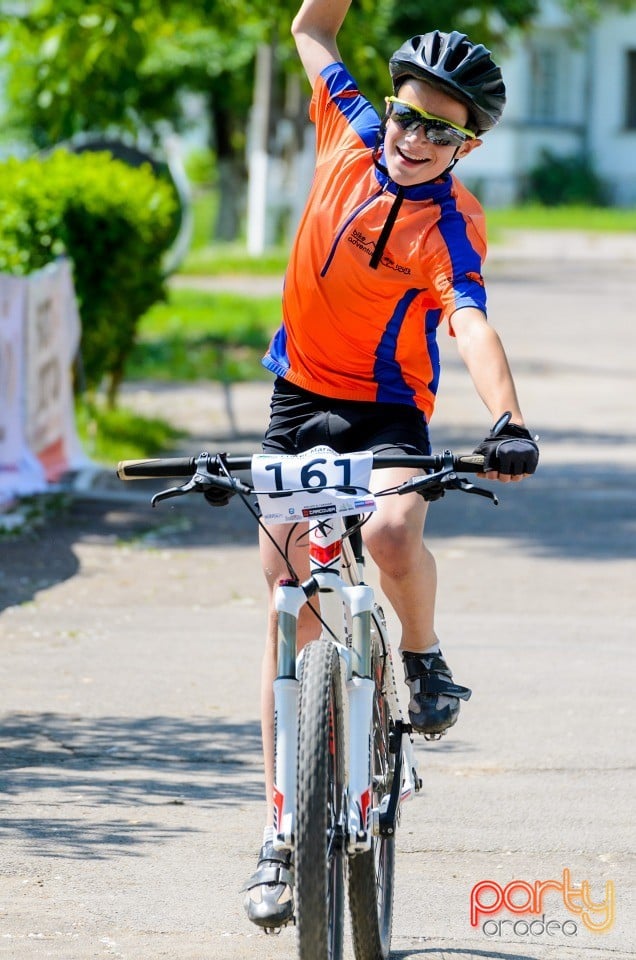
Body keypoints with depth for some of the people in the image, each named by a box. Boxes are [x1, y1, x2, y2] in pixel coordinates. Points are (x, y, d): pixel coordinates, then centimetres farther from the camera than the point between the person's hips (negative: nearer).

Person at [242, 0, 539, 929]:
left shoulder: (451, 224, -18)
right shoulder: (352, 134, -5)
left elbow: (471, 325, -36)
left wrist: (508, 420, -52)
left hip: (390, 413, -4)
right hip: (300, 400, 4)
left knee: (391, 531, -36)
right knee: (291, 617, 0)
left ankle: (424, 658, -2)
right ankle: (280, 836, 5)